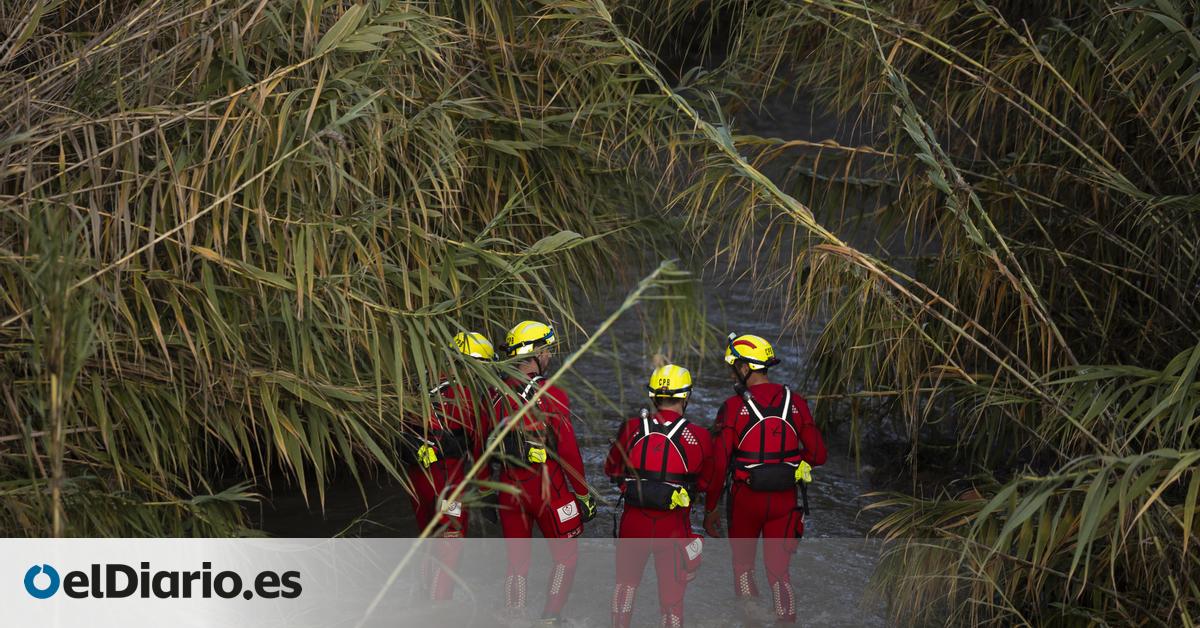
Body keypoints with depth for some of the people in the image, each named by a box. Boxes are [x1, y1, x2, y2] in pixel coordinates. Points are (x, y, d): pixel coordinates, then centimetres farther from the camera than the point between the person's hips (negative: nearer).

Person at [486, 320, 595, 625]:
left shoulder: (496, 395, 2)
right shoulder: (552, 397, -14)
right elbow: (568, 451, -13)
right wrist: (584, 494, -4)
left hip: (508, 486, 5)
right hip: (546, 485, -5)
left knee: (517, 559, 14)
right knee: (566, 554, 13)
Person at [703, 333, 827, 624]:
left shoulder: (733, 408, -12)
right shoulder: (795, 403, -2)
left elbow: (718, 465, -12)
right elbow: (818, 455, 0)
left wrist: (710, 508, -2)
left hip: (745, 498, -2)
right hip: (785, 500, 2)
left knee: (742, 564, 19)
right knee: (779, 569, 10)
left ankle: (751, 607, 4)